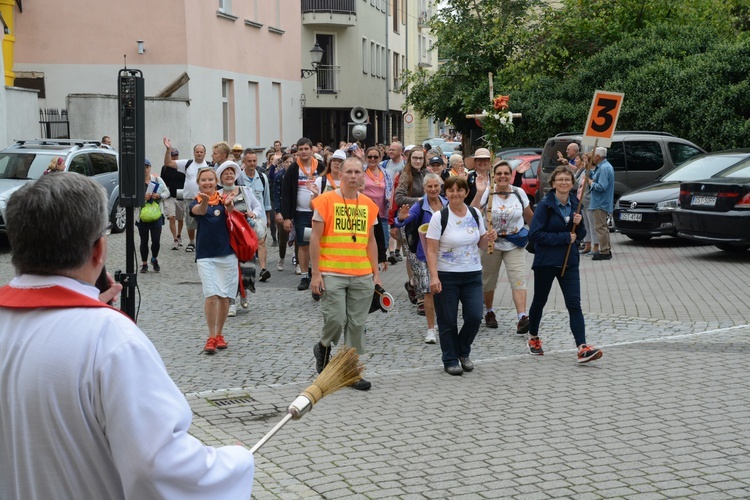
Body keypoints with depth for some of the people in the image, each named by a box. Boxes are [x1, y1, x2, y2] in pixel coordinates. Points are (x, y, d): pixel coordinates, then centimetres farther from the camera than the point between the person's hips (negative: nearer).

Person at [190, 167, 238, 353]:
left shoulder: (223, 199, 1)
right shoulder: (196, 202, 0)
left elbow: (230, 209, -23)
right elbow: (199, 211, -25)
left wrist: (229, 205, -48)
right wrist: (204, 200, -49)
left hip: (227, 254, 1)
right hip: (205, 255, -1)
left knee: (224, 296, 7)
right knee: (211, 295, -13)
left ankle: (219, 334, 22)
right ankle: (211, 337, -4)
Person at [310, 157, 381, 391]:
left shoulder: (368, 205, 9)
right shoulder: (326, 200, -4)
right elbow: (315, 238, -5)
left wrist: (376, 272, 11)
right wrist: (315, 273, -9)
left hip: (362, 276, 4)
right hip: (332, 274, -4)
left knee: (357, 325, 6)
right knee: (336, 320, -9)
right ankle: (323, 348, 23)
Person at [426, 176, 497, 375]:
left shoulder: (475, 214, 6)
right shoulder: (439, 217, -7)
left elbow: (481, 244, 16)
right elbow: (432, 251, -10)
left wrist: (488, 238, -7)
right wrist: (434, 276, -19)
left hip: (473, 275, 4)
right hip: (446, 276, -3)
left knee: (474, 316, -2)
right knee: (448, 321, 3)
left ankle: (463, 353, 24)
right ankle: (450, 360, 19)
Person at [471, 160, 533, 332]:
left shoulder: (519, 193, 0)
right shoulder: (487, 193, -7)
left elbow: (529, 216, 13)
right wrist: (479, 193, -30)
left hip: (515, 245, 0)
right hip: (491, 243, 0)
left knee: (518, 279, -14)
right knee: (489, 279, 13)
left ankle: (522, 317, -21)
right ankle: (489, 312, 35)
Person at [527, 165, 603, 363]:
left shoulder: (575, 204, 4)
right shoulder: (545, 205, -11)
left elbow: (580, 235, 13)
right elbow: (534, 234, -18)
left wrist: (578, 224, -10)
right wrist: (564, 237, -18)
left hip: (569, 261, 3)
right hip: (545, 261, -3)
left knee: (574, 304, -7)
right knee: (539, 302, 13)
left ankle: (582, 348, -15)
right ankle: (533, 338, 35)